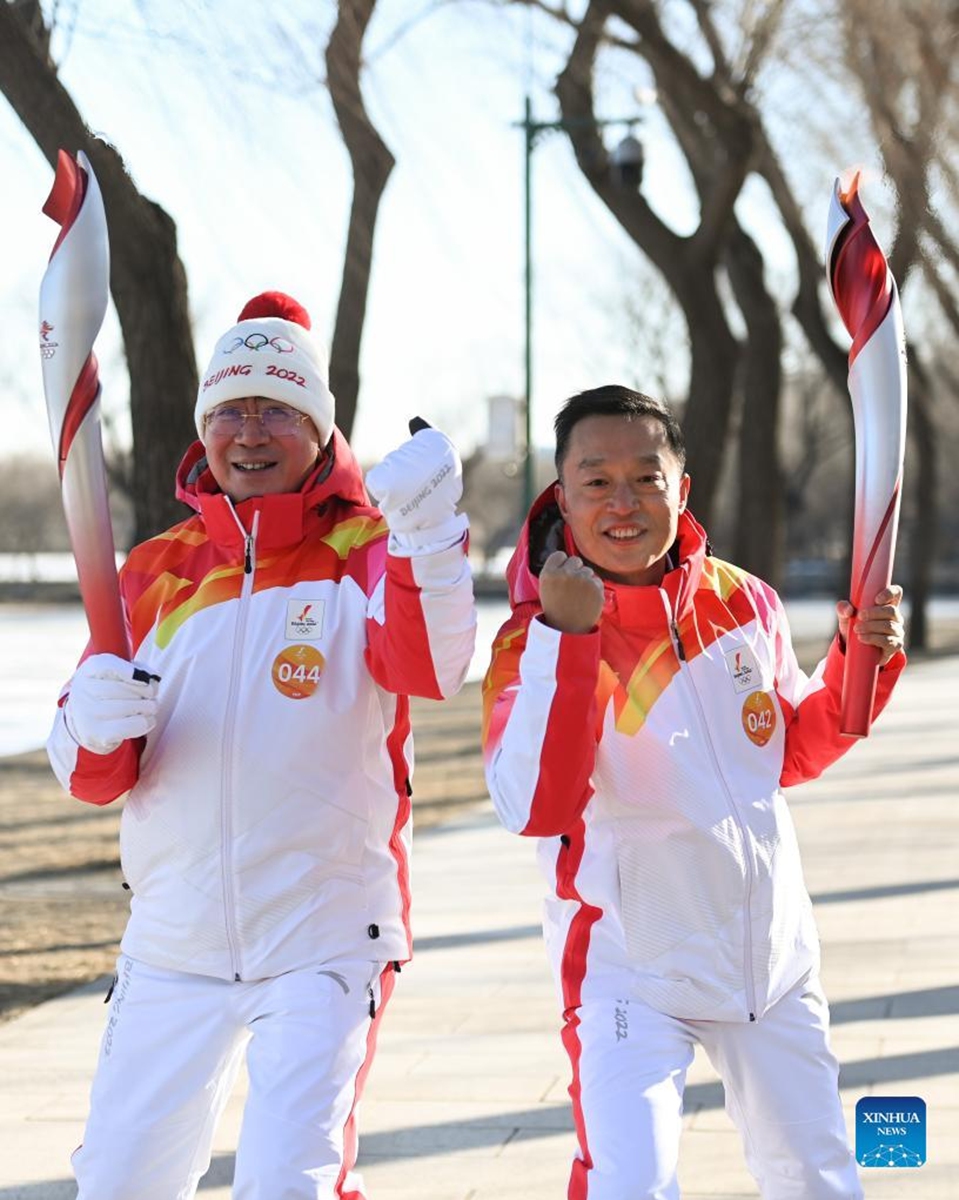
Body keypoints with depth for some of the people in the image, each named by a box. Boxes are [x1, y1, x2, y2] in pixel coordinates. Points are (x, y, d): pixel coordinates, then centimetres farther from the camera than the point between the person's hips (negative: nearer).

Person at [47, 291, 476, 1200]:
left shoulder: (366, 555, -3)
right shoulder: (155, 572, 9)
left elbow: (429, 669, -24)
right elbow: (92, 778, 8)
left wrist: (426, 534, -42)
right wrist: (94, 729, -16)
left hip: (324, 943, -4)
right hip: (173, 945, 4)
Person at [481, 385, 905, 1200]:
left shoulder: (746, 604, -1)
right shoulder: (537, 638, -16)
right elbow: (534, 809, -31)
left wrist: (862, 661, -3)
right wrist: (566, 636, -37)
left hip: (773, 955, 5)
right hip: (629, 971, -5)